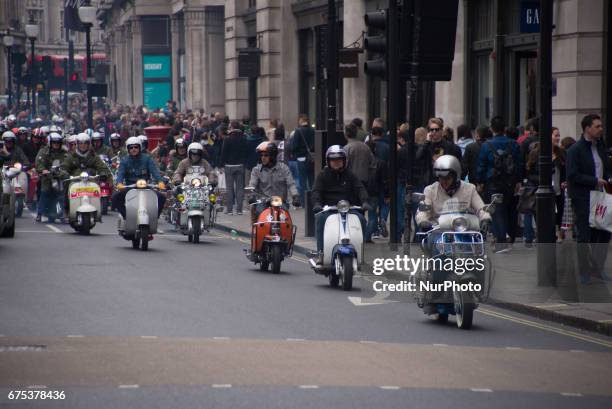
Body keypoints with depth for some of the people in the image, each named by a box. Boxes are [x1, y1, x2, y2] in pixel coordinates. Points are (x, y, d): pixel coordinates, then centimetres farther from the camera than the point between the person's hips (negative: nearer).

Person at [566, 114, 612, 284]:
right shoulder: (575, 149, -10)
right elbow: (572, 175, -17)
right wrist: (595, 181, -19)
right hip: (583, 198, -7)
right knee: (585, 236, -1)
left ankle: (598, 268, 20)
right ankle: (584, 272, 8)